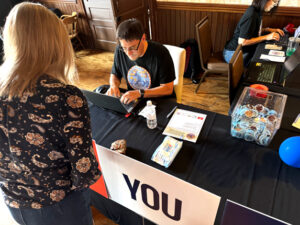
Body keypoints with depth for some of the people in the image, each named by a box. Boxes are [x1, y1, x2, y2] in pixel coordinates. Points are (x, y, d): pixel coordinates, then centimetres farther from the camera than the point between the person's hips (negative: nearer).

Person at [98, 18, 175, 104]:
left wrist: (139, 93, -26)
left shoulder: (160, 53, -19)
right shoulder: (120, 50, -6)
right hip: (131, 100, 5)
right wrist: (113, 86, -11)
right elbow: (115, 75, 11)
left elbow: (168, 89, -17)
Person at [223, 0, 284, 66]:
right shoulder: (251, 15, -22)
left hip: (246, 50, 9)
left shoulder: (257, 11, 5)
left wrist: (269, 30, 6)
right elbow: (242, 42, -25)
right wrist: (266, 37, -20)